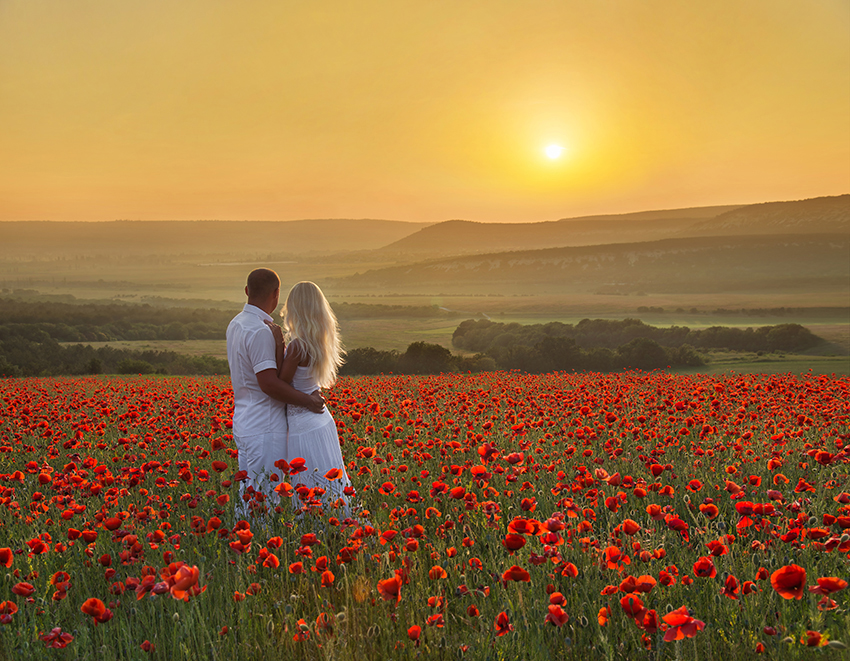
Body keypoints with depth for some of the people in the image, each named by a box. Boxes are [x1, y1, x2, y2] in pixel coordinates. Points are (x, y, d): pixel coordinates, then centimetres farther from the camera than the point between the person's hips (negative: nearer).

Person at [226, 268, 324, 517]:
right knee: (265, 500, -5)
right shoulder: (260, 331, -18)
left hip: (243, 424, 10)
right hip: (264, 429, -10)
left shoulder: (236, 324, 12)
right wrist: (307, 400, -12)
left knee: (247, 496, 14)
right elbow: (269, 383, -22)